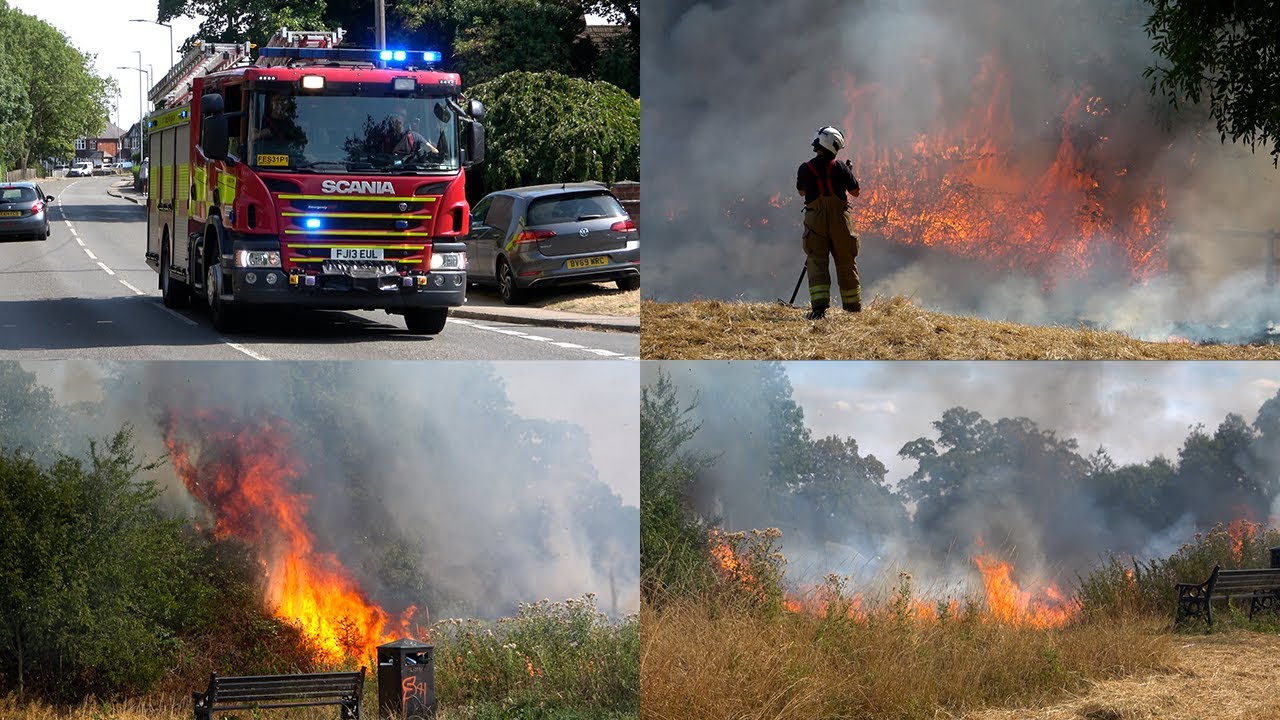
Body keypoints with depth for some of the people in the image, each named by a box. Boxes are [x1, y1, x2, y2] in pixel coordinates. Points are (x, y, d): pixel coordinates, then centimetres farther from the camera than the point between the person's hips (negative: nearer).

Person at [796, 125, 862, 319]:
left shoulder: (805, 169, -3)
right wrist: (850, 173, 17)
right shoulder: (840, 167, -7)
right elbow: (855, 191, 2)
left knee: (817, 264, -2)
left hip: (815, 222, 0)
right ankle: (853, 308, 17)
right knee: (846, 265, 10)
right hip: (839, 220, 0)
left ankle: (819, 306, -18)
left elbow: (801, 191, 15)